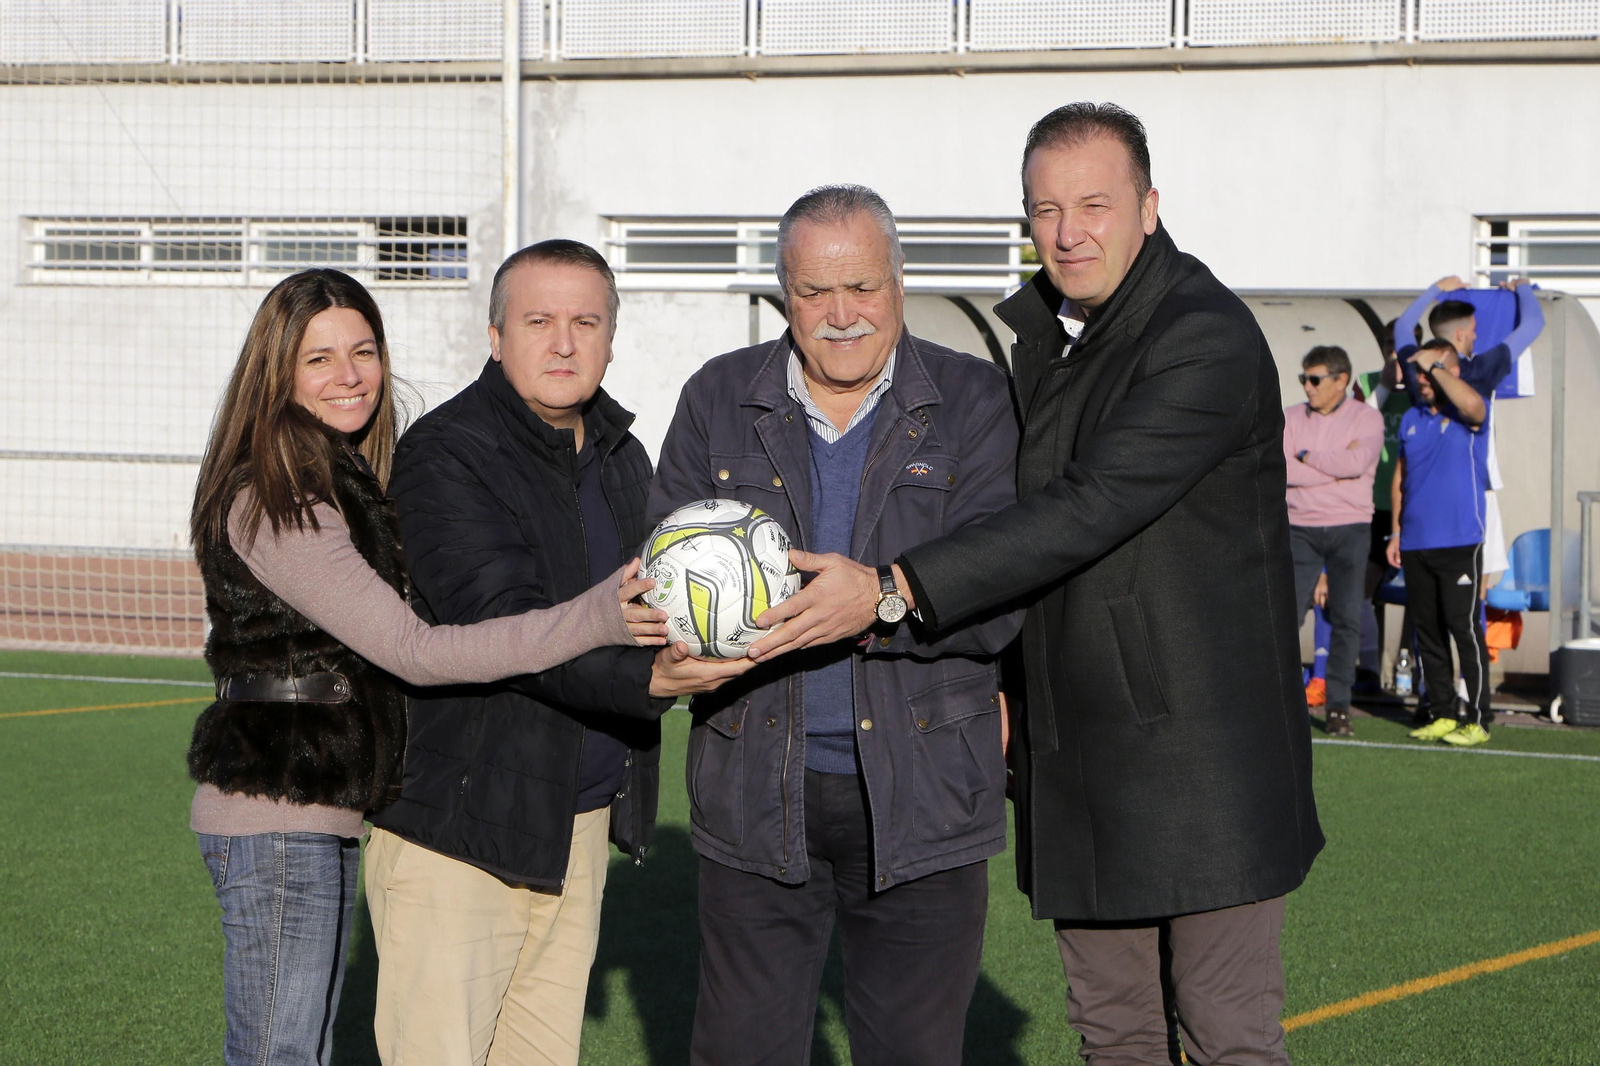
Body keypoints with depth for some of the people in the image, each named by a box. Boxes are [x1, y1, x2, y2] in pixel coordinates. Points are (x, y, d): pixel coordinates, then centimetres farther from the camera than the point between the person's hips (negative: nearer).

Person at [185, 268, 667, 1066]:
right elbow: (411, 652, -23)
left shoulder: (347, 483, 15)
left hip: (325, 819, 10)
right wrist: (592, 620, -30)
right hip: (278, 821, -10)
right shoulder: (272, 503, -17)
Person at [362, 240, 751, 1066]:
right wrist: (649, 677, -36)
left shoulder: (623, 458, 13)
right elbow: (505, 625, -24)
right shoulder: (444, 455, -12)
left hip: (582, 824, 7)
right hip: (460, 821, -7)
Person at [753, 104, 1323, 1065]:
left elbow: (1088, 511, -26)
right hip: (1075, 755, 7)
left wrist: (892, 590, -30)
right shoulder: (1027, 328, 10)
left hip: (1205, 751, -7)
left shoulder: (1207, 339, -17)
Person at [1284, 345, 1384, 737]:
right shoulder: (1291, 418, 9)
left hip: (1349, 528, -1)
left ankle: (1339, 707, 5)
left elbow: (1357, 462, -17)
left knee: (1347, 619, -1)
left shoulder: (1366, 418, 2)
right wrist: (1335, 465, -9)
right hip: (1300, 526, 1)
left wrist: (1307, 456, -6)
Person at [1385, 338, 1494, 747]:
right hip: (1416, 544, 6)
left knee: (1464, 628, -8)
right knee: (1427, 632, 8)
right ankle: (1441, 714, 15)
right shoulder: (1411, 419, 15)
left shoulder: (1468, 415, -4)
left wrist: (1434, 365, -17)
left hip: (1460, 543, -6)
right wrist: (1396, 533, 16)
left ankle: (1476, 720, -4)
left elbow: (1470, 402, -30)